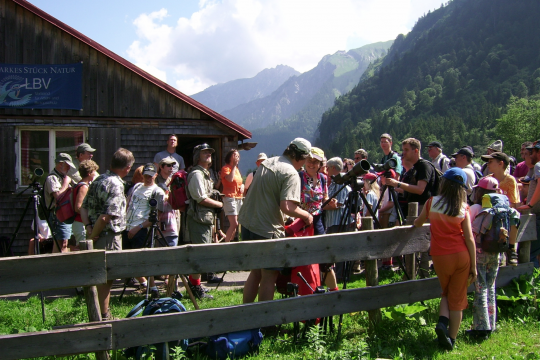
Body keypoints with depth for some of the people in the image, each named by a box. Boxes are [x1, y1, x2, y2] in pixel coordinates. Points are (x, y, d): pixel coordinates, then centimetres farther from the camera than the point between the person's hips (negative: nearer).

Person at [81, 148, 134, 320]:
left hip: (98, 237, 9)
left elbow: (84, 207, 11)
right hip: (109, 237, -9)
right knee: (107, 276, 1)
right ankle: (104, 316, 10)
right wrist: (93, 235, -15)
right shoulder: (116, 184, -19)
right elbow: (106, 217, -26)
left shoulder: (99, 180, 9)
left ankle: (103, 312, 31)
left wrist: (89, 227, 0)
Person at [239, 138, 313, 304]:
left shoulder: (267, 162, 10)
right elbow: (287, 207, -27)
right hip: (268, 231, -9)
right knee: (269, 277, 4)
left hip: (248, 224, 9)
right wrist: (306, 215, -10)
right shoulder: (291, 174, -16)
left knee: (256, 272, 20)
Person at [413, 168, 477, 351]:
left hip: (440, 256, 1)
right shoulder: (463, 208, -3)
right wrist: (473, 266, 0)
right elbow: (469, 238, -5)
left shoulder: (432, 202, -1)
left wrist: (416, 222, 39)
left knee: (446, 292, 22)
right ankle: (451, 339, 12)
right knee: (457, 297, 10)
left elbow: (418, 223, 15)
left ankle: (442, 321, -3)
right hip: (461, 255, -1)